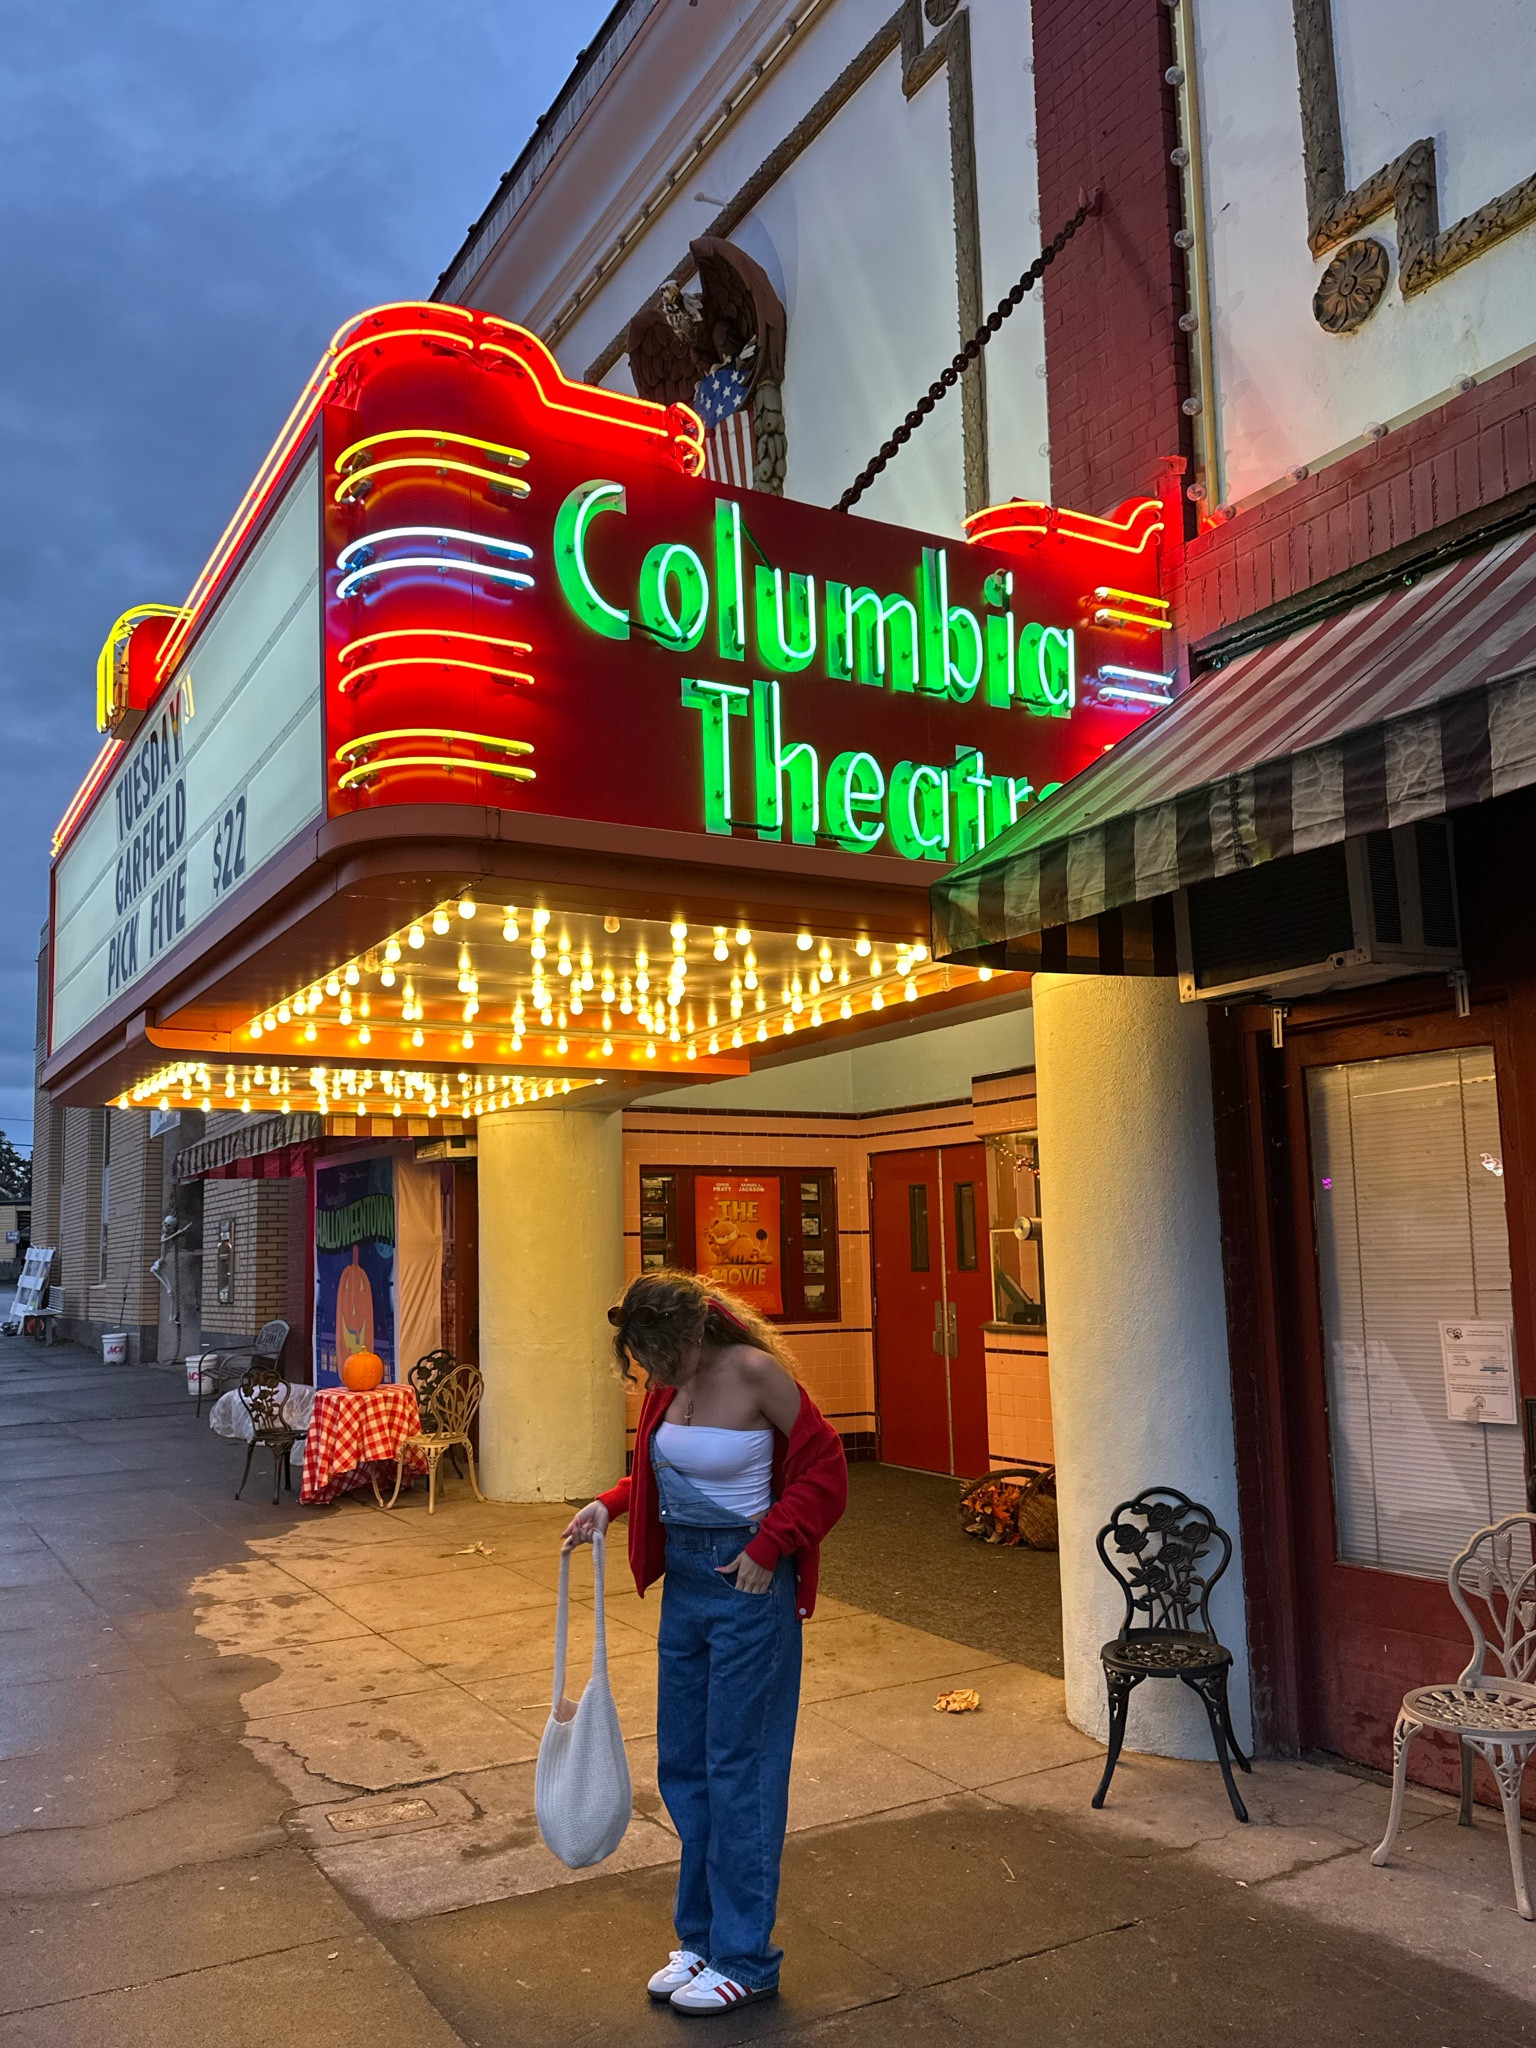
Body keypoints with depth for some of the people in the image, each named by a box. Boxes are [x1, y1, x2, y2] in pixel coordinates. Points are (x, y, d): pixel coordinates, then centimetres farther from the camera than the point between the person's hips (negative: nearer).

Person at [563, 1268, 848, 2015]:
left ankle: (744, 1959, 19)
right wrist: (610, 1505, 0)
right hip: (684, 1578, 8)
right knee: (682, 1766, 15)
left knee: (740, 1770, 4)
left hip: (746, 1586, -7)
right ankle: (701, 1938, 32)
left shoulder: (753, 1371, -19)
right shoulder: (669, 1385, 2)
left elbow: (824, 1469, -13)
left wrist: (768, 1548, -17)